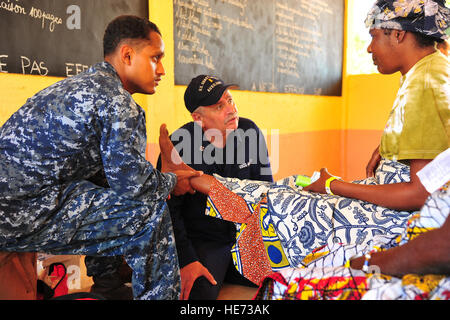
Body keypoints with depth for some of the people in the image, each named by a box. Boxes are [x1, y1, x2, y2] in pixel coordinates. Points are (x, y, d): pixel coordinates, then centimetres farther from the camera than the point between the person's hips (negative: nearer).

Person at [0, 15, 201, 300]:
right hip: (24, 214, -10)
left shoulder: (80, 85, 18)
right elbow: (133, 182, -16)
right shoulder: (118, 101, -13)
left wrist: (162, 179, 14)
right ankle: (159, 295, 5)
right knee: (150, 210, -8)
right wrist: (172, 183, 4)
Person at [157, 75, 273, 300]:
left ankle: (224, 272, 13)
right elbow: (168, 210, -10)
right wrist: (186, 261, -17)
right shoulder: (179, 146, -16)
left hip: (246, 234, 5)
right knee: (201, 292, -28)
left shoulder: (249, 132, -3)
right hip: (202, 240, -5)